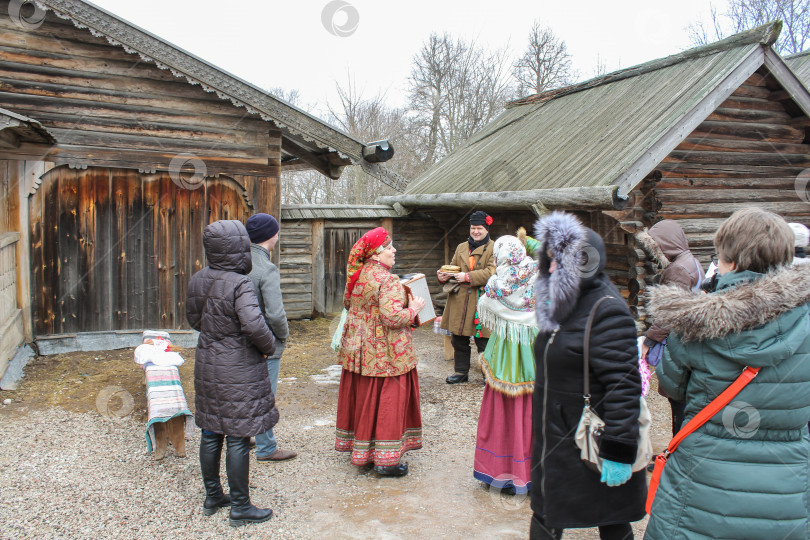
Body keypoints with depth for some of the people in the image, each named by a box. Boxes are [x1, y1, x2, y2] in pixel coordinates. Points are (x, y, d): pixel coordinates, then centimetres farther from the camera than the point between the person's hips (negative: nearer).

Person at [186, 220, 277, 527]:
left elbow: (193, 320, 13)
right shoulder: (239, 284, -22)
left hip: (206, 366, 8)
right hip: (239, 371, -8)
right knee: (238, 438, 3)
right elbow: (254, 325, -30)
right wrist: (269, 347, -12)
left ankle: (212, 497, 33)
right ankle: (240, 507, 15)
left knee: (211, 433, 17)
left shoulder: (198, 281, 2)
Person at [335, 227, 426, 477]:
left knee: (361, 398, 17)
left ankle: (359, 448, 30)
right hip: (384, 353, -8)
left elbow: (347, 303, 19)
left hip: (358, 349, 8)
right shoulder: (388, 281, -21)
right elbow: (393, 317, -27)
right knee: (386, 401, 1)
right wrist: (414, 308, -11)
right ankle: (385, 459, 8)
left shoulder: (357, 275, 5)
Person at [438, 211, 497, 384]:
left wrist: (468, 277, -21)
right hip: (460, 300, 5)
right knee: (458, 340, 12)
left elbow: (492, 272, -14)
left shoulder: (494, 248, -3)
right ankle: (461, 371, 26)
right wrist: (444, 275, -3)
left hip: (481, 301, -5)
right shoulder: (461, 248, 16)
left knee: (483, 340, 1)